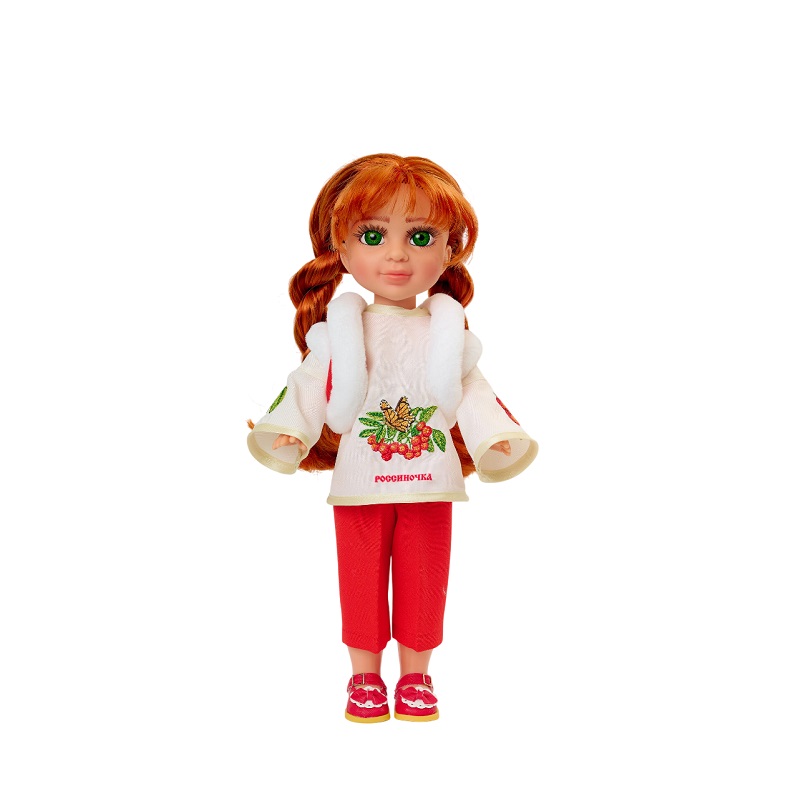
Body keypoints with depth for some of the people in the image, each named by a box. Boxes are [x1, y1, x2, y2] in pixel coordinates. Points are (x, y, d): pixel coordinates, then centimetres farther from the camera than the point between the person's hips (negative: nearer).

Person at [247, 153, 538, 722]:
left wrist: (498, 439, -7)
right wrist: (286, 432, -17)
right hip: (360, 482, -1)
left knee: (423, 584, 10)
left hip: (430, 483, 1)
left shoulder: (447, 331, 4)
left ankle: (416, 677, 25)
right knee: (362, 583, 8)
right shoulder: (342, 329, -1)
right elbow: (313, 386, -4)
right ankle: (365, 679, 23)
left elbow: (471, 392, 4)